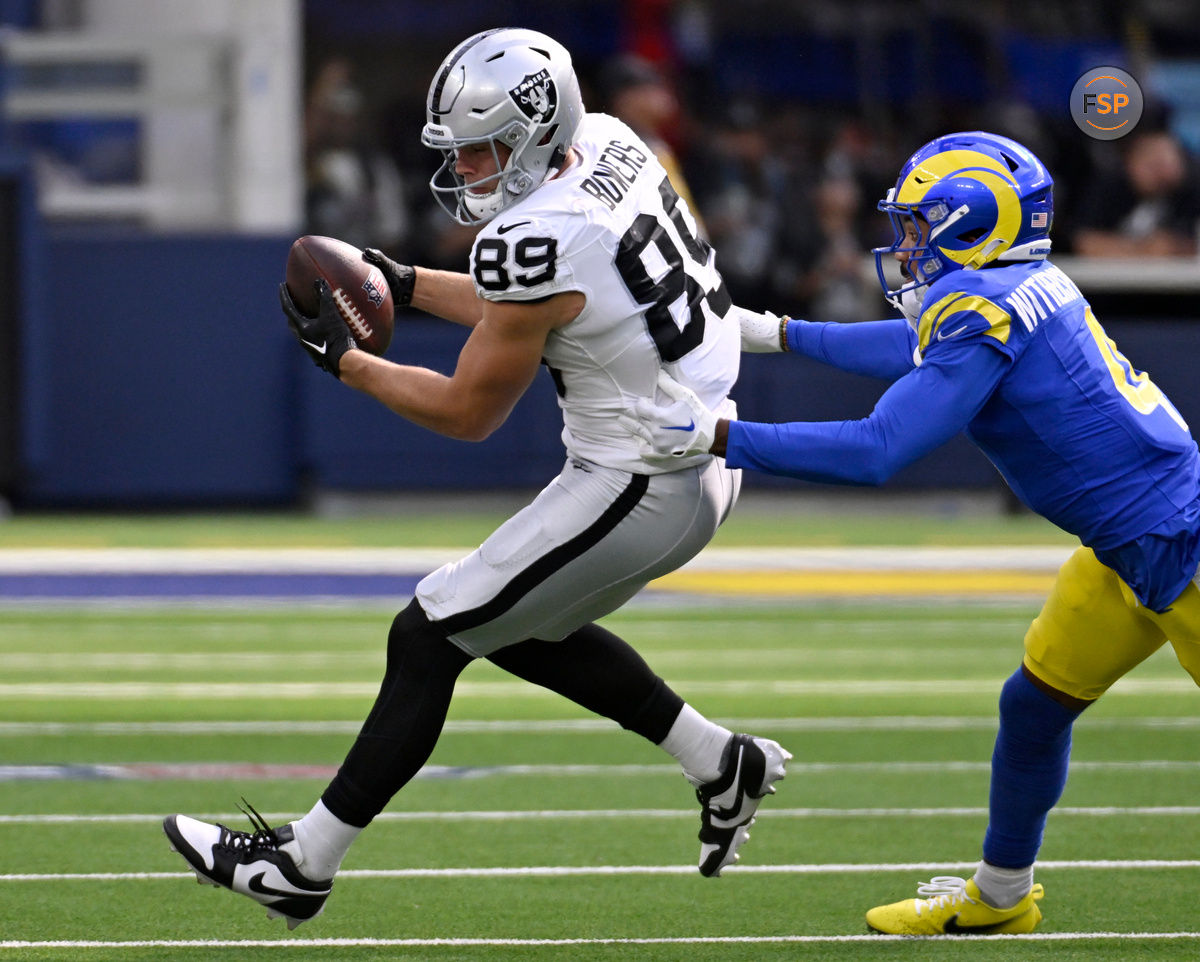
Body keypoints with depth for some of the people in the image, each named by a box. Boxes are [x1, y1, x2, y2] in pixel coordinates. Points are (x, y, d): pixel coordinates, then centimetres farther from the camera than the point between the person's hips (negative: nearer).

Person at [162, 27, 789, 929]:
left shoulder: (537, 240, -25)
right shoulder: (606, 144, 2)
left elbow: (469, 410, -12)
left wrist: (342, 356, -3)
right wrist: (409, 285, 12)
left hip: (639, 494, -9)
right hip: (701, 462, 9)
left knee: (429, 640, -1)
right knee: (521, 628, 25)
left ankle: (303, 863, 7)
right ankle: (721, 761, 27)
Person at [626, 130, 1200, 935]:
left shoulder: (985, 312, -21)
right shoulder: (1025, 290, 7)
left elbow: (877, 452, -24)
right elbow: (924, 350, 28)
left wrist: (717, 437, -20)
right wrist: (777, 335, 37)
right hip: (1128, 548, 10)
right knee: (1033, 707, 17)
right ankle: (999, 896, 32)